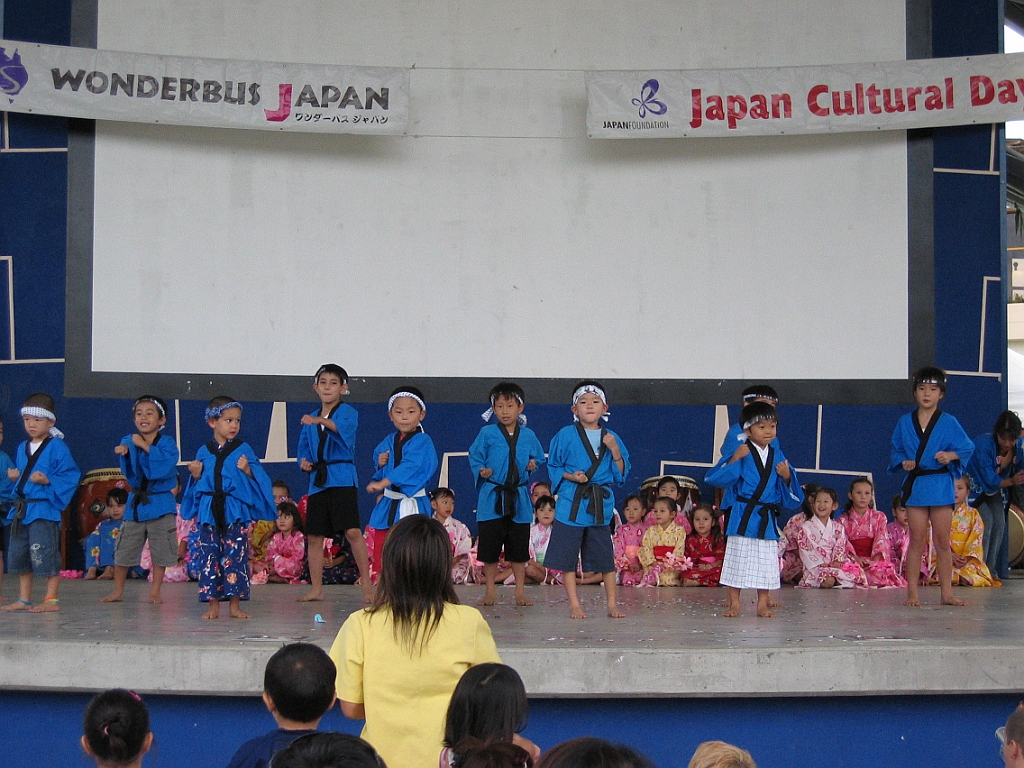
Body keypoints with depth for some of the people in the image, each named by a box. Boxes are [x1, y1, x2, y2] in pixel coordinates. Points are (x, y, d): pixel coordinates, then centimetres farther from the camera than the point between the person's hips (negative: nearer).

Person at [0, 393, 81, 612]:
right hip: (20, 509, 8)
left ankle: (51, 599, -1)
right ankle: (24, 600, 21)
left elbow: (71, 476, -11)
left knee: (45, 556, -9)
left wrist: (48, 481, -21)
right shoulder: (22, 449, 16)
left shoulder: (57, 448, -7)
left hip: (44, 509, -8)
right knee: (18, 556, 12)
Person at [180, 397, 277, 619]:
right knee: (209, 557, 2)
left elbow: (257, 480, 3)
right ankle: (213, 605, 10)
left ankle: (235, 605, 5)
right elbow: (198, 484, 15)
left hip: (235, 512, -2)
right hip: (209, 513, 2)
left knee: (235, 557, -3)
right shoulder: (203, 452, 9)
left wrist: (247, 471, -16)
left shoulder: (243, 450, 4)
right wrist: (196, 475, -5)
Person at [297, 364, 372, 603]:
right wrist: (304, 461, -2)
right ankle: (316, 589, 19)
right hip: (317, 481, 6)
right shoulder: (310, 420, 15)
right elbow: (303, 448, 21)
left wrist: (321, 420, -43)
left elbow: (344, 426, -26)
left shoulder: (347, 412, -3)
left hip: (342, 478, -6)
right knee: (314, 536, 8)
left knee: (353, 531, -16)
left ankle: (367, 584, -8)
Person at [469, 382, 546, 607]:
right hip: (491, 497, -2)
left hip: (519, 498, 2)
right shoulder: (487, 433, -1)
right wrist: (481, 471, -17)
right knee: (489, 548, 3)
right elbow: (475, 457, 1)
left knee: (519, 550, 7)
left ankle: (520, 591, 18)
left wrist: (533, 465, -5)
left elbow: (538, 458, 16)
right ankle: (490, 591, 15)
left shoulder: (528, 436, 6)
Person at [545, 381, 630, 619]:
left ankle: (612, 603, 18)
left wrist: (615, 450, -9)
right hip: (571, 504, -2)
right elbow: (553, 466, 4)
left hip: (601, 505, 2)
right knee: (568, 557, 1)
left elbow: (621, 475, 5)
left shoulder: (611, 438, 5)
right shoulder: (565, 436, -3)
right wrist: (571, 476, -14)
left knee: (605, 556, 7)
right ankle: (574, 604, 12)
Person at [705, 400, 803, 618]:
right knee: (737, 560, 1)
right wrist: (735, 459, -19)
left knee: (766, 563, 7)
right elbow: (715, 478, -11)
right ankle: (734, 603, 10)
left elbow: (791, 496, 10)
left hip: (767, 518, 3)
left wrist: (786, 476, -9)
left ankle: (762, 604, 17)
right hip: (742, 517, -3)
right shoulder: (741, 452, -4)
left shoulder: (778, 456, 8)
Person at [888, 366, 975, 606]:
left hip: (941, 485, -1)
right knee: (917, 539, 0)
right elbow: (896, 451, 14)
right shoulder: (904, 422, 6)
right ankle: (912, 592, 3)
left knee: (942, 541, 2)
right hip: (914, 485, 1)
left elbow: (967, 449, 3)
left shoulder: (948, 423, 2)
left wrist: (951, 455, -15)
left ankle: (946, 592, 8)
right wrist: (903, 462, -6)